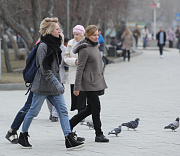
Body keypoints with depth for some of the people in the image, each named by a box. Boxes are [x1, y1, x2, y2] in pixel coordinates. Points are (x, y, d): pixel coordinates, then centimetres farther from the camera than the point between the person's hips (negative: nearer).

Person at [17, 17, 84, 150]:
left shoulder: (55, 45, 12)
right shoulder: (43, 46, -14)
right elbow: (44, 69, -20)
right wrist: (56, 83, -25)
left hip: (55, 85, 8)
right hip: (42, 85, -8)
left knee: (63, 110, -3)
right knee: (34, 111, 4)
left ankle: (69, 139, -7)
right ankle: (23, 136, 20)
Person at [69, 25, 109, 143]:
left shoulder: (95, 46, 13)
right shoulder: (85, 49, -14)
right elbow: (80, 68, -15)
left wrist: (101, 81, 24)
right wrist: (77, 87, -16)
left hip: (96, 81, 9)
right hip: (89, 83, -9)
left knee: (90, 108, 10)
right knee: (96, 108, -6)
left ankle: (70, 125, 21)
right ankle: (99, 134, 1)